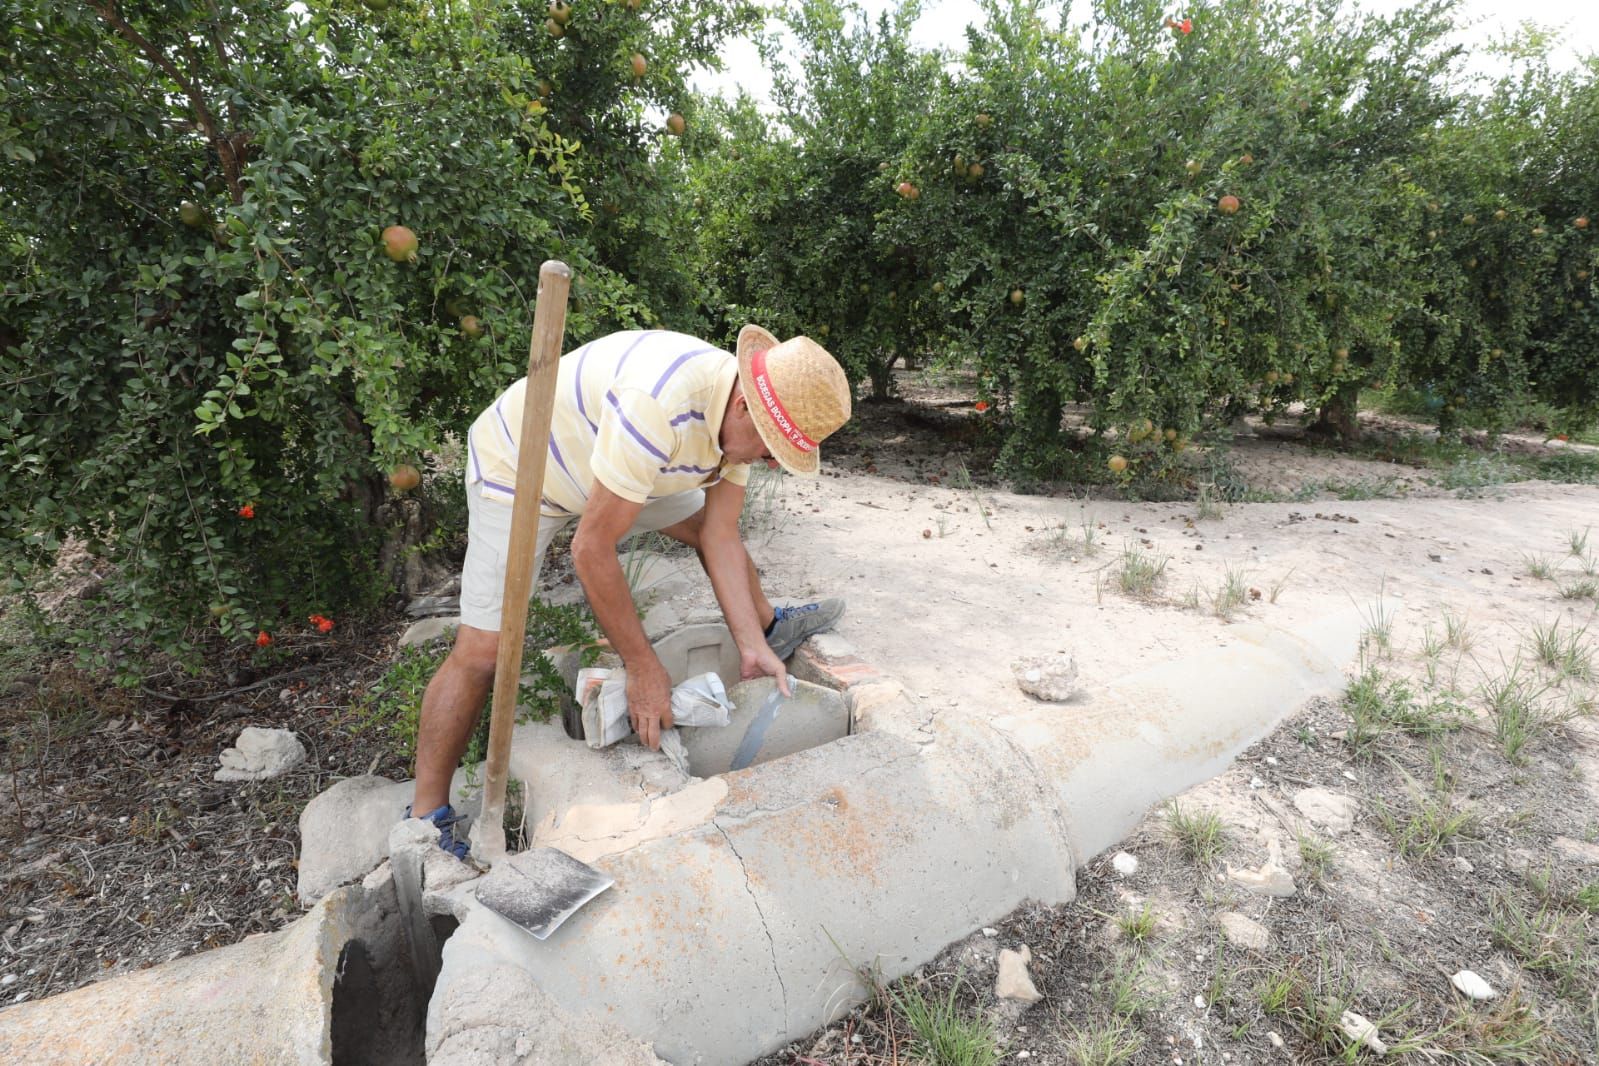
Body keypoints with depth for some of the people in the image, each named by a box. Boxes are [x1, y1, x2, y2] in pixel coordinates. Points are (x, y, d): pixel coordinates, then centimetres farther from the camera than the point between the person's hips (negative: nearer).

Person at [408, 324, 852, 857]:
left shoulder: (742, 413, -13)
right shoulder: (659, 407, -41)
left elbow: (721, 538, -6)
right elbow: (591, 550, -35)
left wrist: (752, 647, -10)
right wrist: (643, 668, -25)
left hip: (600, 457, 7)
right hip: (517, 467, -7)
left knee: (709, 524, 9)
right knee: (482, 650, -10)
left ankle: (771, 627, 34)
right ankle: (426, 814, 5)